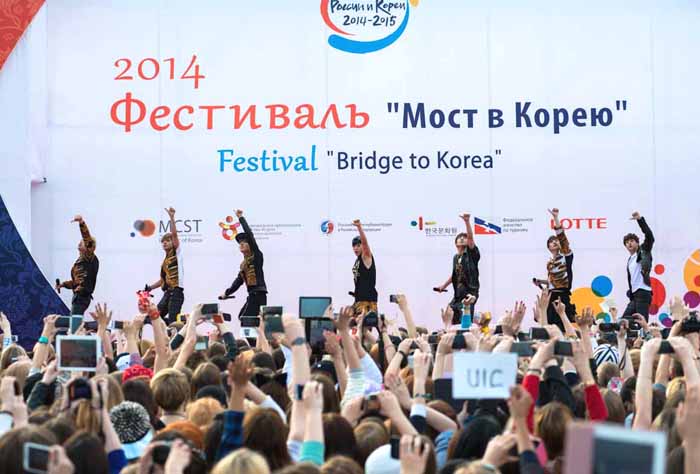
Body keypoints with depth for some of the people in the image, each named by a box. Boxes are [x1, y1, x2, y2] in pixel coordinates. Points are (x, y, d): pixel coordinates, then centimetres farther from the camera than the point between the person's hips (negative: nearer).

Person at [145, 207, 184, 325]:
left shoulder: (177, 253, 2)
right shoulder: (165, 261, 21)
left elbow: (174, 234, -10)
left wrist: (172, 217, -17)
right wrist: (150, 288, 19)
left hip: (176, 292, -8)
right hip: (167, 292, 8)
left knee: (173, 320, -15)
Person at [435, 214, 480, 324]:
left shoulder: (471, 254, -4)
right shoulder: (456, 257, 15)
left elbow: (470, 238, -19)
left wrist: (467, 222, -31)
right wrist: (444, 285, 35)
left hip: (470, 293, -7)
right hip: (458, 295, 7)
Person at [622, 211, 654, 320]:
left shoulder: (643, 252, 2)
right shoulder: (630, 260, 23)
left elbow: (649, 236, -14)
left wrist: (640, 219, -20)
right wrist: (630, 293, 16)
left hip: (643, 293, -9)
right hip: (634, 295, 9)